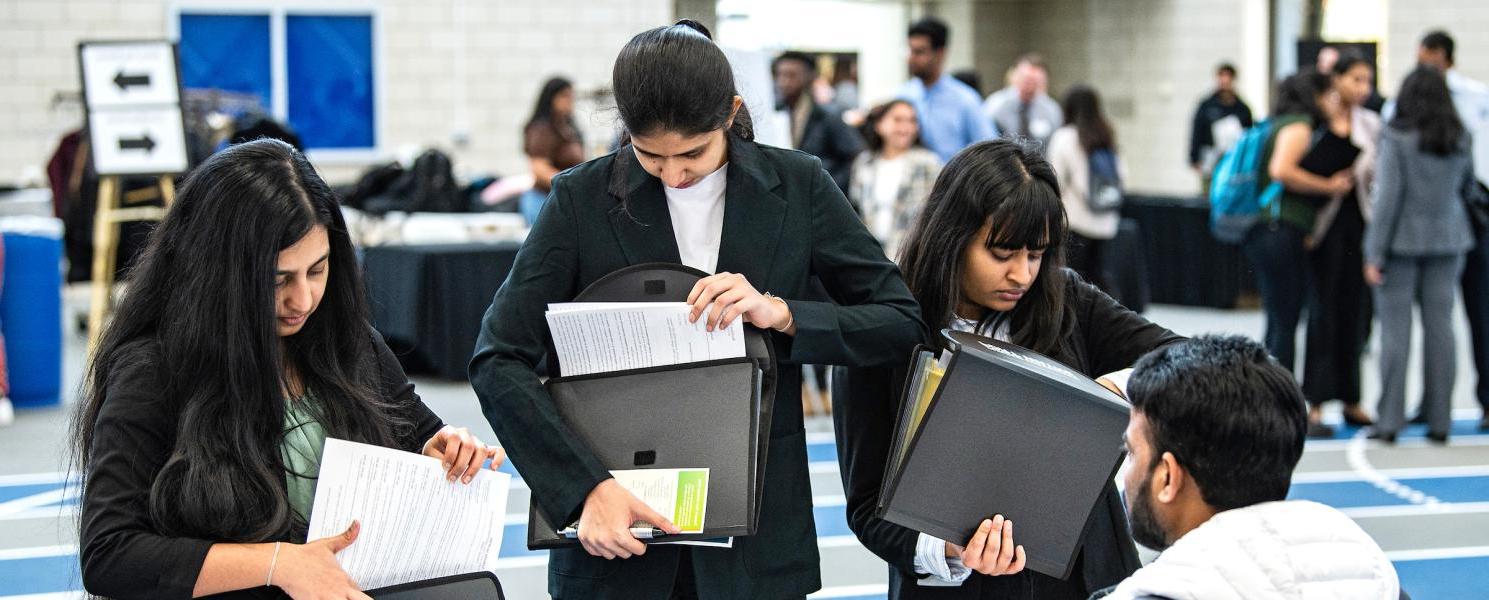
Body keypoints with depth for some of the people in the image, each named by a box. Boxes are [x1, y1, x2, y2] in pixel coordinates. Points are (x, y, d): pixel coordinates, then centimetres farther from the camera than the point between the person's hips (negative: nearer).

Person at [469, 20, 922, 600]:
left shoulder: (797, 186, -2)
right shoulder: (583, 197, -5)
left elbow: (900, 322, -1)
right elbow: (498, 360, -10)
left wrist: (780, 312, -18)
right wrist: (587, 486, -23)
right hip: (614, 530, -1)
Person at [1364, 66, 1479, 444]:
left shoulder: (1396, 139, -11)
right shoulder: (1461, 142, 3)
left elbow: (1388, 196, -12)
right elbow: (1469, 188, 14)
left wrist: (1375, 254, -9)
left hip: (1403, 240, -4)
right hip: (1446, 240, 4)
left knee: (1395, 329, 0)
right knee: (1440, 326, 6)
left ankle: (1390, 420, 0)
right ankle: (1439, 420, 8)